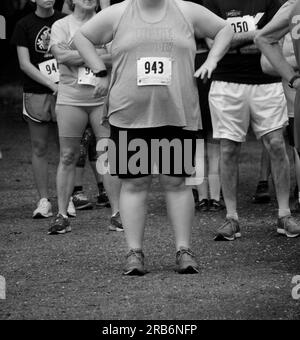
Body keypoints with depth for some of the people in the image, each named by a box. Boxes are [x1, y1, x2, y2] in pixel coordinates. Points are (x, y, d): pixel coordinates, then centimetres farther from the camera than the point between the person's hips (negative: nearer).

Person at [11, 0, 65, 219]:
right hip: (36, 94, -1)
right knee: (39, 148, 2)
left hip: (65, 92, 1)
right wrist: (52, 85, -11)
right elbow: (25, 64, -3)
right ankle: (44, 201, 8)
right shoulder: (25, 26, 1)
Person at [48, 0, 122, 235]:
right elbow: (62, 55, -11)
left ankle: (117, 214, 4)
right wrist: (98, 53, -11)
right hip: (71, 99, 0)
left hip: (104, 98, 0)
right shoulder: (62, 25, 7)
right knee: (68, 156, 2)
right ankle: (62, 215, 7)